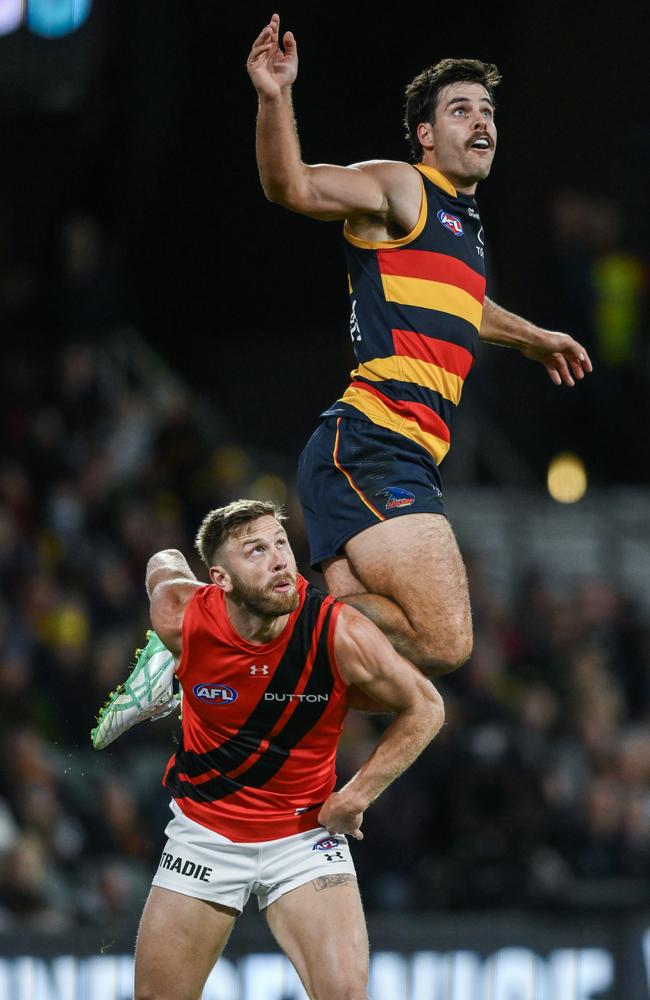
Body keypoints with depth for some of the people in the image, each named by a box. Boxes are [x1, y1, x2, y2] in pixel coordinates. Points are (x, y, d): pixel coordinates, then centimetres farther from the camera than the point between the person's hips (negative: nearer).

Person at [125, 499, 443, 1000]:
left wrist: (356, 795, -12)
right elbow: (165, 562, 8)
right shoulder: (183, 619, -18)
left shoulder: (341, 633, -23)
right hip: (205, 834, 2)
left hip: (306, 835, -2)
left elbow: (424, 708, -8)